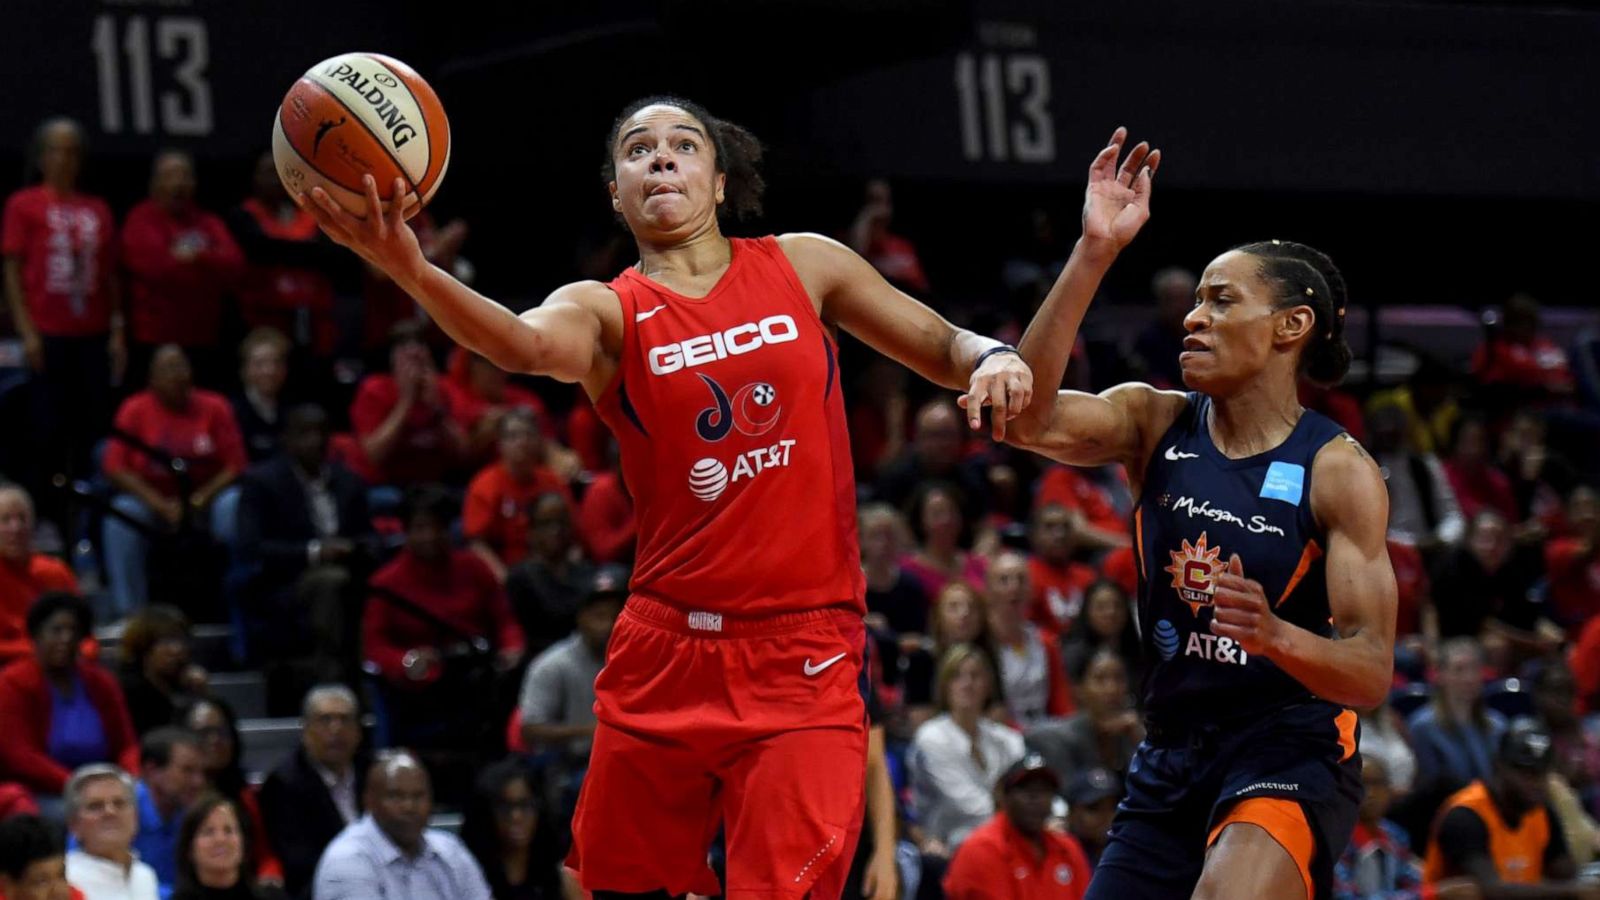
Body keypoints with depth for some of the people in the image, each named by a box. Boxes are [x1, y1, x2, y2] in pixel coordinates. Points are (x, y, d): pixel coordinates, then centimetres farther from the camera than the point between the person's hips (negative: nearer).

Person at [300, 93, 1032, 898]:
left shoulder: (804, 266, 8)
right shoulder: (605, 311, 2)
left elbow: (941, 347, 18)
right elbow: (524, 344, -22)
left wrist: (993, 357, -8)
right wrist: (410, 272, -42)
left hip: (803, 658, -1)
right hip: (667, 646, 1)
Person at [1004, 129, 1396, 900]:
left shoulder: (1339, 471, -9)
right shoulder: (1155, 423, 2)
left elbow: (1372, 675, -13)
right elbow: (1030, 420, -20)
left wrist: (1272, 635, -34)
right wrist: (1095, 253, -26)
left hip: (1289, 751, -5)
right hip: (1171, 751, 5)